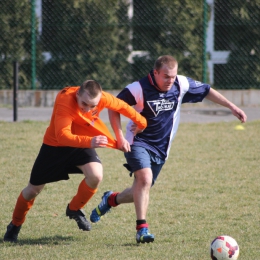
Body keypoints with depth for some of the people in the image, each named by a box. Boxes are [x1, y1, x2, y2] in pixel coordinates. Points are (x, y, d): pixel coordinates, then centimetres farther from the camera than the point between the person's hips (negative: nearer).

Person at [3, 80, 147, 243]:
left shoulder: (103, 98, -22)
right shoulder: (65, 102, -38)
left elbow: (121, 106, -1)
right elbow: (62, 135, -48)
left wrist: (141, 122, 11)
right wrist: (89, 142, -63)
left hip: (81, 145, 3)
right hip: (54, 145, -3)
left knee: (96, 176, -25)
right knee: (34, 189, 7)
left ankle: (74, 210, 3)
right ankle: (15, 225, 34)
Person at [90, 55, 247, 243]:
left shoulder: (181, 85, -8)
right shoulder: (138, 89, -20)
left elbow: (207, 91, 8)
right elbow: (114, 108, -8)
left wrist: (232, 107, 7)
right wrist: (120, 137, -15)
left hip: (161, 149, 5)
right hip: (138, 142, -5)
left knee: (140, 192, 9)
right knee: (145, 178, -29)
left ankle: (111, 200, 40)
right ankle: (142, 228, -23)